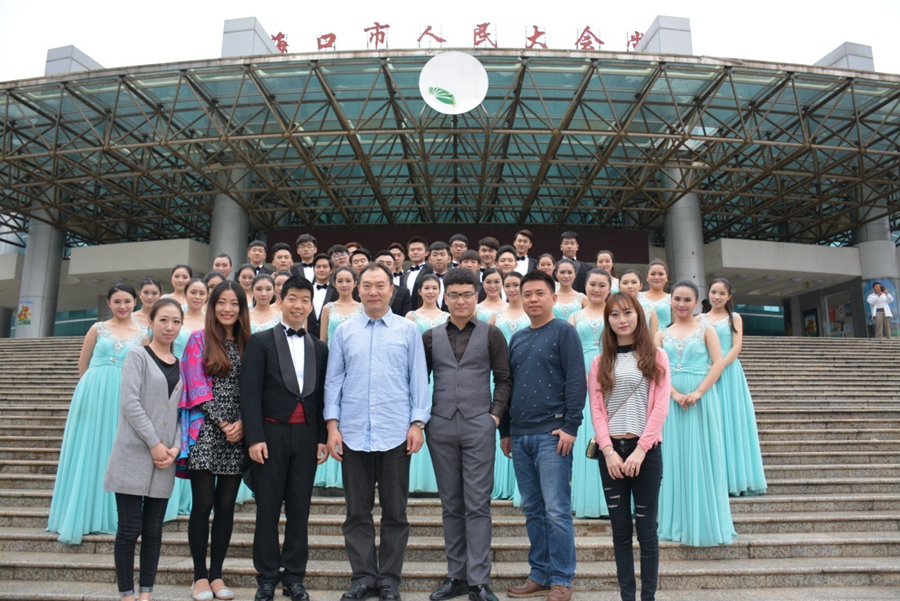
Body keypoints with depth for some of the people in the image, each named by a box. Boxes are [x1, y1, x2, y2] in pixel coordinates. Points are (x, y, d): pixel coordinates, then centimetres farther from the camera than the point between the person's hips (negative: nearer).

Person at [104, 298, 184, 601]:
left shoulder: (180, 365, 13)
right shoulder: (137, 355, -1)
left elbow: (182, 410, 11)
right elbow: (130, 403, -11)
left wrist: (176, 447, -4)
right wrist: (154, 444, -13)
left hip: (165, 459, 4)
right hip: (134, 455, -4)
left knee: (154, 530, 8)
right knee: (130, 529, 0)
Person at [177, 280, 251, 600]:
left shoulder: (248, 344, 10)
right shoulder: (198, 340, 2)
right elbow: (196, 386, -4)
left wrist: (242, 423, -6)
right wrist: (223, 422, -10)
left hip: (237, 434, 3)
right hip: (205, 432, -3)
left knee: (226, 505, 7)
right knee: (203, 504, 1)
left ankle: (216, 574, 18)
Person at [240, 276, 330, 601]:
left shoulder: (319, 348, 12)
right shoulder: (260, 342, 1)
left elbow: (322, 397, 11)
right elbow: (250, 393, -5)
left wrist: (323, 437, 5)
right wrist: (254, 438, -12)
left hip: (306, 436, 3)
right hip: (271, 434, -3)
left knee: (300, 510, 8)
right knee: (268, 509, 5)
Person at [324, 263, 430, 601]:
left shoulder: (408, 330, 4)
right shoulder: (344, 332, 8)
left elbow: (419, 379, 4)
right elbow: (333, 380, 8)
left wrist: (417, 423, -3)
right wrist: (332, 425, 1)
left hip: (395, 434, -1)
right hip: (353, 434, 2)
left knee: (395, 512, 7)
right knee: (357, 512, 10)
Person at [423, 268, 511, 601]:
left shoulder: (491, 334, 4)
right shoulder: (430, 337, 10)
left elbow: (503, 378, 4)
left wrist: (496, 414, -6)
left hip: (478, 427, -2)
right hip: (441, 427, 2)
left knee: (477, 504, 0)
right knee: (451, 504, 11)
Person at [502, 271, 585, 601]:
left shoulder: (564, 331, -2)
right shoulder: (516, 339, 15)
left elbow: (576, 381, -8)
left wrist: (570, 427, -14)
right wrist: (505, 430, 15)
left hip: (552, 435, -6)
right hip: (520, 436, 6)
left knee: (556, 510, -2)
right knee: (532, 510, 12)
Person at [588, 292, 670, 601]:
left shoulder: (656, 357, 4)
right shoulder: (600, 362, 9)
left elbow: (660, 407, -4)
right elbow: (596, 409, 3)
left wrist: (641, 449, -12)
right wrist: (609, 451, -9)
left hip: (646, 450, -2)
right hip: (611, 451, 2)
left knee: (646, 528, 3)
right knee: (620, 529, 7)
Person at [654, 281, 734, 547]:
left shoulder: (706, 331, 5)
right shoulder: (662, 334, 9)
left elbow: (718, 363, -5)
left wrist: (698, 392, -16)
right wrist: (674, 393, -15)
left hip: (701, 398, -2)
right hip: (671, 400, 2)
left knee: (701, 456, 2)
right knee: (675, 457, 6)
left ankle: (705, 525, 13)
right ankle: (678, 524, 16)